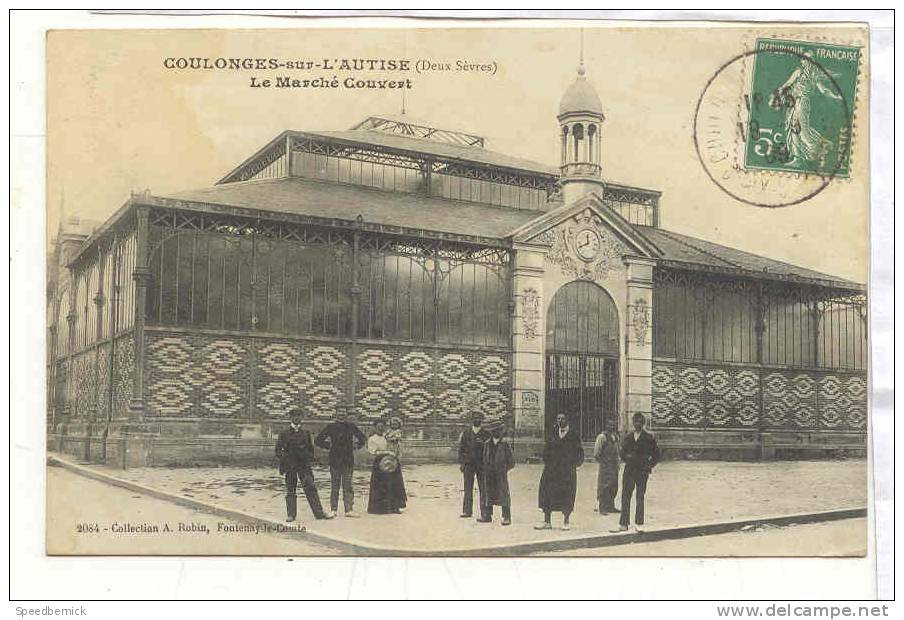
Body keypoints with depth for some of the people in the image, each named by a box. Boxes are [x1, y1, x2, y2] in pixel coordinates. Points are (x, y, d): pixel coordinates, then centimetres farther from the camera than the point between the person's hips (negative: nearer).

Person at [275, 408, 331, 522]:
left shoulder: (306, 433, 13)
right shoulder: (284, 434, 4)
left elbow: (310, 448, 20)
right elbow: (278, 449, 4)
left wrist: (309, 457, 7)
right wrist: (282, 458, -9)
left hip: (304, 465, 2)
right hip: (290, 465, -2)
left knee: (311, 488, -4)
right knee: (290, 490, 3)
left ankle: (319, 513, -3)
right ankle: (291, 514, 11)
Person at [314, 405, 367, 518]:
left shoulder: (351, 426, 9)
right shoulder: (331, 426, 2)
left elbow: (363, 438, 23)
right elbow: (318, 441, 5)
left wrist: (356, 446, 10)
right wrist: (328, 446, 1)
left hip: (348, 460, 2)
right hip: (335, 459, -2)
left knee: (348, 486, 1)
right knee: (334, 485, 1)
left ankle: (349, 509, 2)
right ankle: (333, 509, 7)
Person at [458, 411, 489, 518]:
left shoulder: (486, 434, 4)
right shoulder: (465, 433, 7)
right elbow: (461, 448, 7)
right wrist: (460, 463, 2)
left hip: (482, 464, -1)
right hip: (468, 464, 1)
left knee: (483, 488, 1)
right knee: (468, 488, 1)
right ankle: (467, 511, 5)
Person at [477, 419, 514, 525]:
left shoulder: (505, 444, -2)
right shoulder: (487, 444, 8)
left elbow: (511, 460, 0)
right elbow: (484, 459, 15)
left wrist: (503, 469, -4)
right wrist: (484, 470, 5)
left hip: (501, 474, -4)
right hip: (488, 474, 4)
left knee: (503, 495, -5)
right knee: (487, 494, 8)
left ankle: (506, 517, -2)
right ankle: (486, 515, 16)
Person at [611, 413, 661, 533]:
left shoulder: (648, 438, 1)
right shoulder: (628, 437, 10)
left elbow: (656, 455, 4)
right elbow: (623, 452, 17)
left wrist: (649, 466, -3)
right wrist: (627, 458, -1)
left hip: (642, 471, -3)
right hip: (629, 471, 3)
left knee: (640, 498, 0)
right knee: (625, 497, 1)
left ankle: (639, 524, 7)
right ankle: (623, 524, 5)